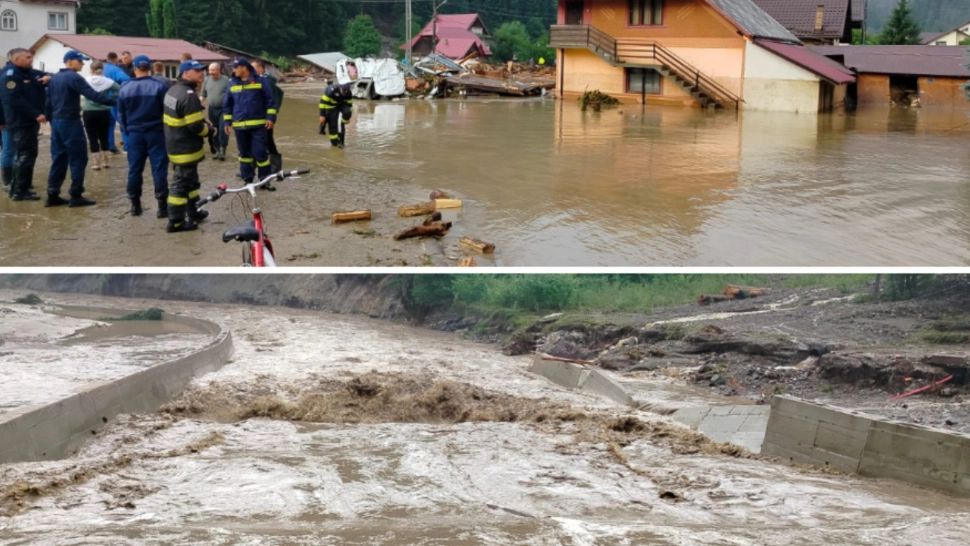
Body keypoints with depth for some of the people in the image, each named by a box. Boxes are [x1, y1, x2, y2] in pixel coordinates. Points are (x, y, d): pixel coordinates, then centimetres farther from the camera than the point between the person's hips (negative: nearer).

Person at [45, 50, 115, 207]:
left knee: (59, 159, 11)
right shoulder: (74, 77, -13)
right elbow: (93, 95, -22)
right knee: (78, 158, -3)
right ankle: (76, 196, -4)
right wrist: (114, 101, -23)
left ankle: (52, 195, 9)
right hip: (70, 123, -9)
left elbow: (48, 102, 17)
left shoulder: (54, 79, 14)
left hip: (57, 122, 9)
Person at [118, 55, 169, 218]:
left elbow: (121, 114, 9)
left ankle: (135, 204, 13)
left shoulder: (125, 89, 1)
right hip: (156, 133, -2)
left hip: (134, 134, 2)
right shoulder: (159, 87, -9)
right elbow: (168, 110, -5)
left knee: (135, 169, 10)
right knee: (159, 169, -1)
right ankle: (162, 205, -4)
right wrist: (167, 129, 7)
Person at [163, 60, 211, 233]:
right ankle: (175, 222, 0)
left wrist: (203, 122, 10)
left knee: (191, 180, 23)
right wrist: (208, 128, -5)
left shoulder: (173, 90, 10)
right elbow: (196, 126, -26)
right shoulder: (189, 95, -23)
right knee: (181, 183, -4)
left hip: (175, 145, 10)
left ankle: (193, 213, 35)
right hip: (186, 148, -10)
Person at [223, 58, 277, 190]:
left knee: (261, 152, -5)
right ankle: (247, 180, 18)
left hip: (258, 124, -3)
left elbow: (270, 100, 1)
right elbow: (227, 104, 14)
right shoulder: (232, 84, 8)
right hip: (239, 125, 3)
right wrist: (227, 122, 10)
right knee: (244, 153, 9)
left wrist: (270, 117, -7)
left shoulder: (260, 81, -1)